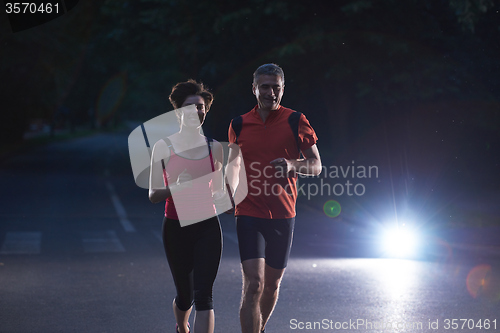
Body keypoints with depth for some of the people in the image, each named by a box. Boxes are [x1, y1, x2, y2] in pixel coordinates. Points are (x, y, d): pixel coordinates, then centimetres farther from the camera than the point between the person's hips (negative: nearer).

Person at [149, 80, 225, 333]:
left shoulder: (214, 148, 5)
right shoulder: (163, 147, -1)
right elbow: (153, 195, -1)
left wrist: (214, 196, -8)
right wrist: (175, 188, -21)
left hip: (207, 227, 0)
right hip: (176, 227, 0)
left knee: (203, 295, -12)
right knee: (185, 295, 14)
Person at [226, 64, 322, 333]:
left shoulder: (296, 121, -1)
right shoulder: (239, 125, 3)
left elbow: (316, 166, 2)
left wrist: (293, 165, -18)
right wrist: (230, 195, -3)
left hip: (283, 215, 1)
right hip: (249, 213, -1)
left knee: (272, 284, 15)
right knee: (253, 284, -15)